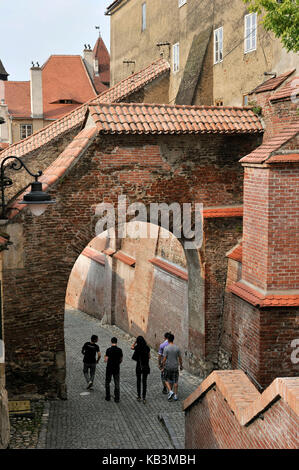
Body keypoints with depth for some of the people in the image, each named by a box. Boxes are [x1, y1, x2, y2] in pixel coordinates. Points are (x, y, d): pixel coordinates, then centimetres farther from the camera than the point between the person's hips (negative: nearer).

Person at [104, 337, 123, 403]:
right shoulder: (119, 350, -2)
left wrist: (105, 359, 10)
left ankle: (108, 397, 15)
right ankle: (117, 398, 3)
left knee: (107, 382, 14)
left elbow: (106, 360, -12)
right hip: (116, 368, 2)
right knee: (117, 384, 6)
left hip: (109, 368, -2)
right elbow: (121, 360, 5)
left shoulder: (109, 350, -12)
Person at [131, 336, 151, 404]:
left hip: (139, 367, -1)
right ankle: (144, 398, 4)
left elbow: (131, 347, 12)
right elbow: (149, 357, 5)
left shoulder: (137, 348, -11)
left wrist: (136, 341, 6)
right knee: (144, 382, 6)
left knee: (138, 381, 14)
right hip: (146, 366, 1)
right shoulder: (147, 348, -6)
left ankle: (139, 396, 20)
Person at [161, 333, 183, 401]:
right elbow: (180, 358, 2)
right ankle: (175, 395, 14)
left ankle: (170, 391, -5)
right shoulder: (177, 348, -4)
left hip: (168, 367, -2)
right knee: (175, 381, 11)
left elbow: (164, 359, -14)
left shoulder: (166, 348, -14)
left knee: (167, 380, 14)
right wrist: (181, 365, 16)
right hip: (175, 367, 3)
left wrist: (163, 365, 1)